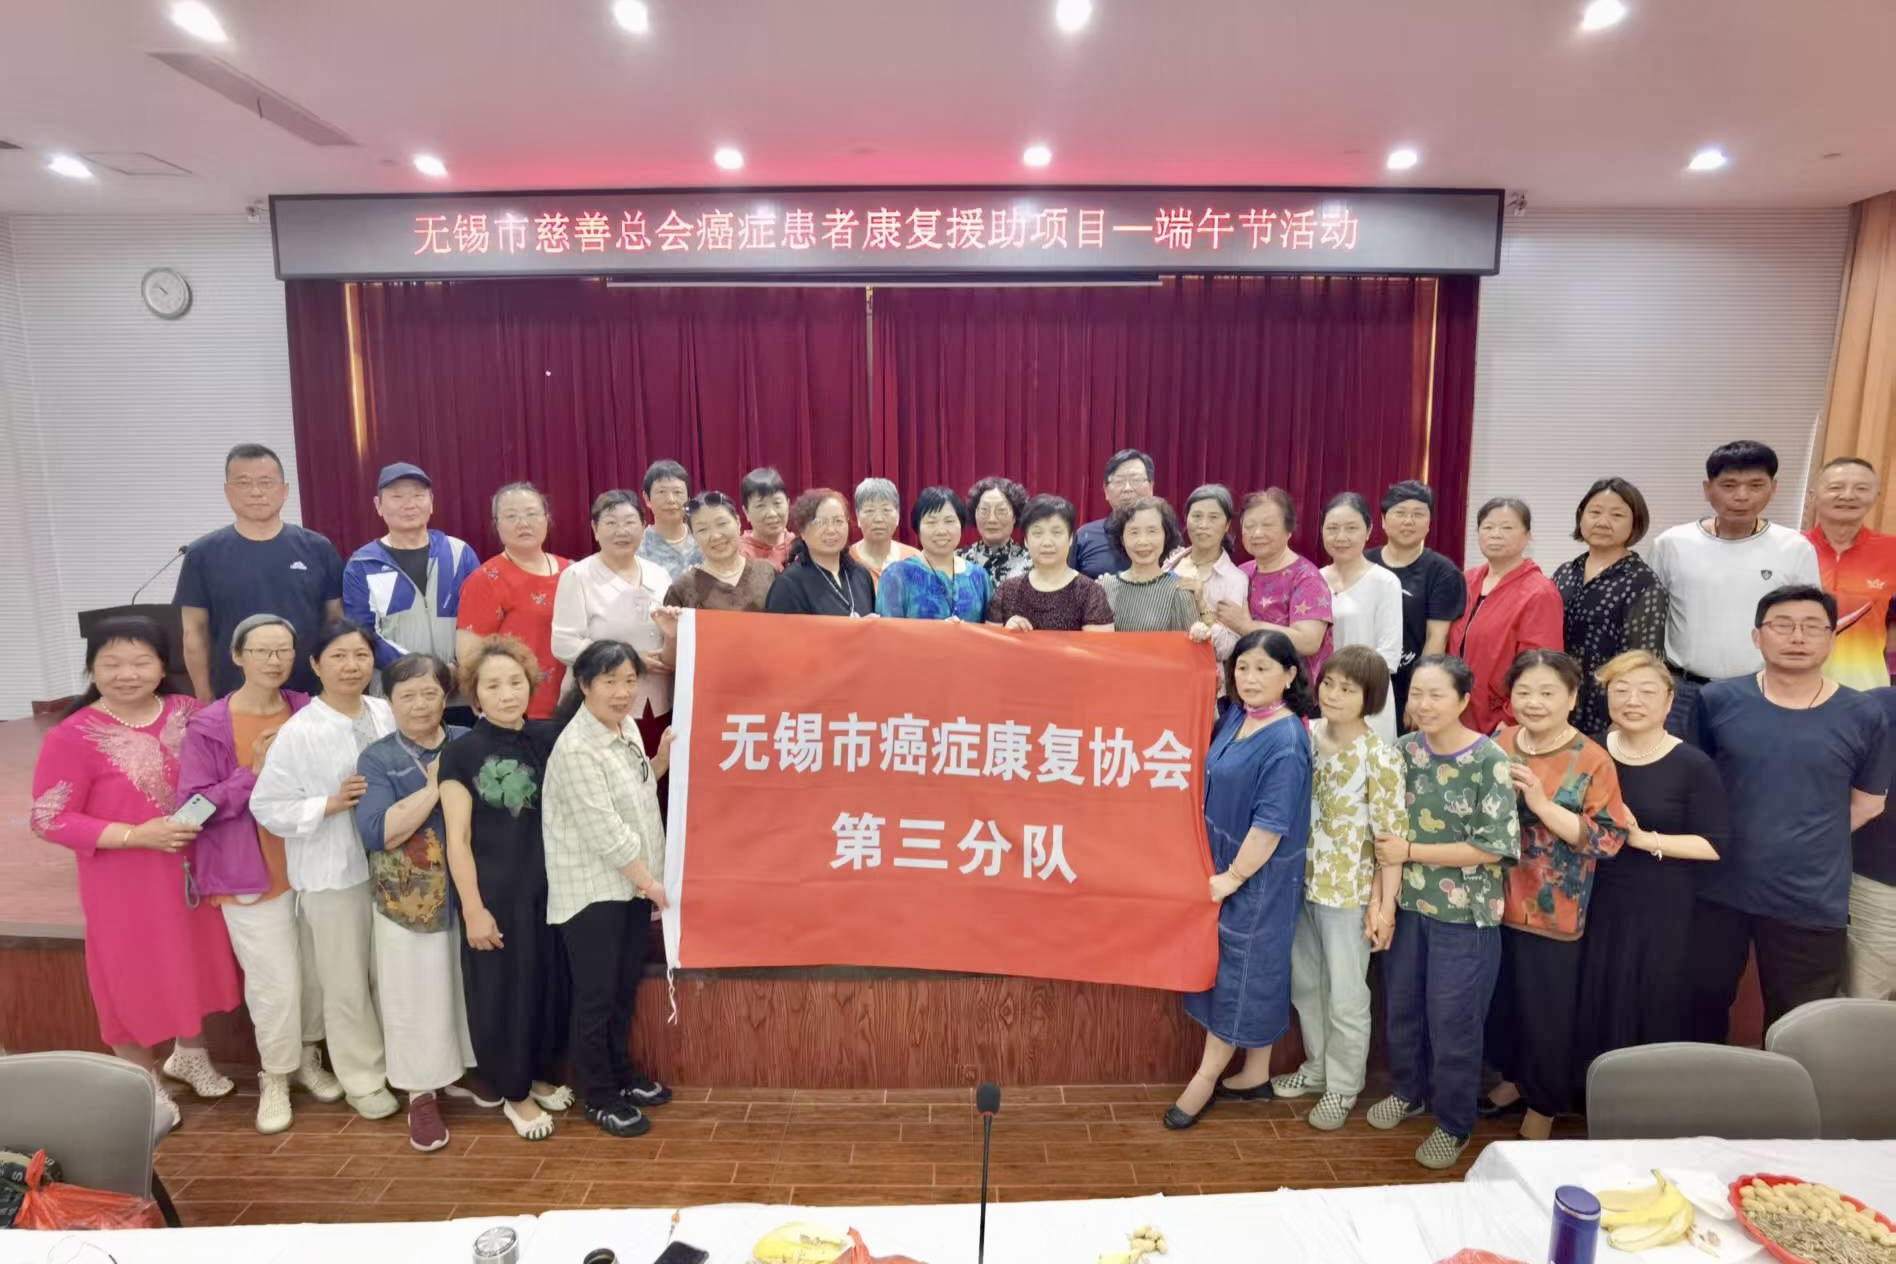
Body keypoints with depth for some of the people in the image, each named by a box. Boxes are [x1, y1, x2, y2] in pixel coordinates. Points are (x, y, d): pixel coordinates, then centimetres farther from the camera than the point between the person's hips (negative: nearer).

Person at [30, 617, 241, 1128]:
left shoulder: (188, 713, -5)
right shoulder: (72, 737, -17)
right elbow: (49, 819, -15)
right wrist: (137, 835, -23)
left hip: (194, 869, 4)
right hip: (124, 884, -4)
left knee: (194, 963, 19)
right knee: (134, 978, 12)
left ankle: (189, 1053, 44)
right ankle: (143, 1082, 34)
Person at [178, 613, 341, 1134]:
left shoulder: (307, 713, 0)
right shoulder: (208, 727, -9)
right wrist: (253, 773, -21)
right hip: (250, 875, -3)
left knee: (317, 973, 11)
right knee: (276, 983, -1)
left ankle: (307, 1059, 34)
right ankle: (275, 1078, 21)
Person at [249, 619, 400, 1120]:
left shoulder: (387, 716, -1)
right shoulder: (298, 732, -12)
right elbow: (266, 806, -10)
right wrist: (330, 804, -20)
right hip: (331, 872, -4)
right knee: (347, 984, 9)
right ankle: (364, 1080, 27)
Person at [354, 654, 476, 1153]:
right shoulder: (377, 758, -6)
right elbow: (375, 833, -19)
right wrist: (435, 786, -22)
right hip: (409, 904, -2)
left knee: (471, 990, 15)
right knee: (416, 1000, 8)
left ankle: (469, 1069, 35)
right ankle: (422, 1094, 25)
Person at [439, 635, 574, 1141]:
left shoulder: (548, 738, 0)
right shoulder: (460, 753, -10)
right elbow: (457, 839, -10)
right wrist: (473, 909, -11)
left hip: (548, 886, 4)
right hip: (495, 894, -4)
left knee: (549, 985, 16)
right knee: (503, 993, 9)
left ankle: (539, 1075, 39)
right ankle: (514, 1093, 29)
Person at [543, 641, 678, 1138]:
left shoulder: (627, 728, 3)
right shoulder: (576, 748, -22)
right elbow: (604, 831, -21)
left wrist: (662, 760, -1)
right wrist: (648, 880, -13)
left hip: (632, 884, 8)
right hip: (594, 890, -8)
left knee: (626, 988, 19)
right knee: (595, 996, 5)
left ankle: (621, 1075, 36)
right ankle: (599, 1098, 21)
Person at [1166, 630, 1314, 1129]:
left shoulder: (1286, 742, -21)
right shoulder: (1235, 716, 0)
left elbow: (1272, 823, -21)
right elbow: (1214, 784, 19)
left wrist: (1234, 876, -15)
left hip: (1258, 876, -8)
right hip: (1222, 864, 8)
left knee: (1243, 969, 7)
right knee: (1248, 969, 17)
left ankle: (1206, 1077, 21)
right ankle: (1255, 1074, 31)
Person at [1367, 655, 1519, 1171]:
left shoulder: (1491, 762, -16)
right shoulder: (1403, 750, -2)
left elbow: (1493, 847, -17)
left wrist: (1410, 851, -17)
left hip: (1464, 915, -4)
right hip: (1407, 904, 5)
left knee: (1453, 1021, 9)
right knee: (1401, 1007, 18)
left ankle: (1454, 1124, 31)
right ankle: (1407, 1091, 43)